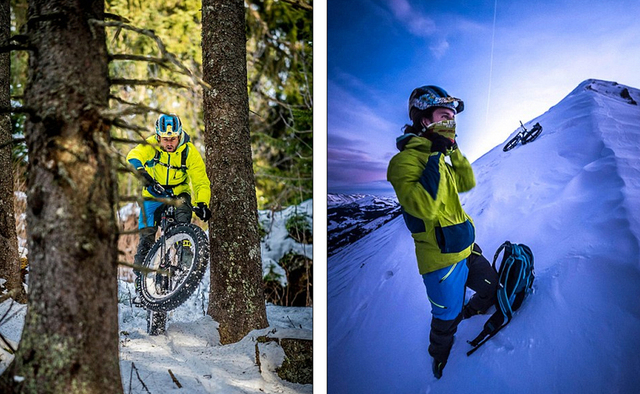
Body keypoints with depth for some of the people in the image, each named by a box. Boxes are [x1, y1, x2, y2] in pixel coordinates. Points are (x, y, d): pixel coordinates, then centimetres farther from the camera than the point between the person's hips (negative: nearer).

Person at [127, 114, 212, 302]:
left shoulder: (189, 152, -17)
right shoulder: (151, 145, -15)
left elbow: (202, 182, -18)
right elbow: (133, 157, -34)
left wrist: (202, 204, -35)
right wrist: (143, 174, -54)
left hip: (178, 194, 0)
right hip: (153, 197, 0)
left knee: (184, 208, -33)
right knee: (146, 238, -9)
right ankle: (140, 283, 2)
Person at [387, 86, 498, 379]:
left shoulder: (435, 156, 10)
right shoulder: (404, 160, -20)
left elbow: (467, 183, 12)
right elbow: (425, 207, -33)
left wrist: (453, 149, 1)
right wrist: (436, 156, -29)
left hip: (465, 248, 8)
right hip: (441, 258, -8)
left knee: (491, 288, 24)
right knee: (446, 321, 11)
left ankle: (469, 312, 54)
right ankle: (440, 359, 39)